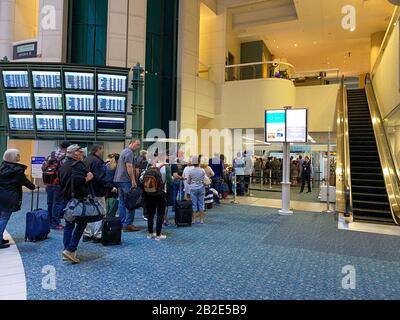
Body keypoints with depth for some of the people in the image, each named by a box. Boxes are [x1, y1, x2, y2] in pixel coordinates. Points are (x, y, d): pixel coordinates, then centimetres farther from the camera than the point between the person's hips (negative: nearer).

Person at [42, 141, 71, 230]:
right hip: (58, 184, -7)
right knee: (58, 203, 2)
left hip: (48, 183, 7)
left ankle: (49, 222, 28)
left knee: (50, 203, 17)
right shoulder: (65, 158, -13)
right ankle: (55, 223, 6)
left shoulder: (51, 155, 9)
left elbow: (43, 167, 12)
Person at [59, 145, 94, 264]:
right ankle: (70, 249, -4)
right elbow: (78, 180, -28)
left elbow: (61, 182, 23)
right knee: (81, 223, 1)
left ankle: (67, 249, 18)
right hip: (77, 198, -9)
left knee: (69, 224, 14)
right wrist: (88, 178, -13)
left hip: (66, 198, 9)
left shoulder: (63, 166, 15)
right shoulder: (78, 165, -15)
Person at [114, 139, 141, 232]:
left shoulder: (124, 151, 22)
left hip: (119, 180, 10)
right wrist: (133, 181, -18)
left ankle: (122, 223, 15)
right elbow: (129, 167, -17)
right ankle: (128, 224, -6)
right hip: (126, 180, -10)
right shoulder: (129, 152, -10)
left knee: (122, 202, 10)